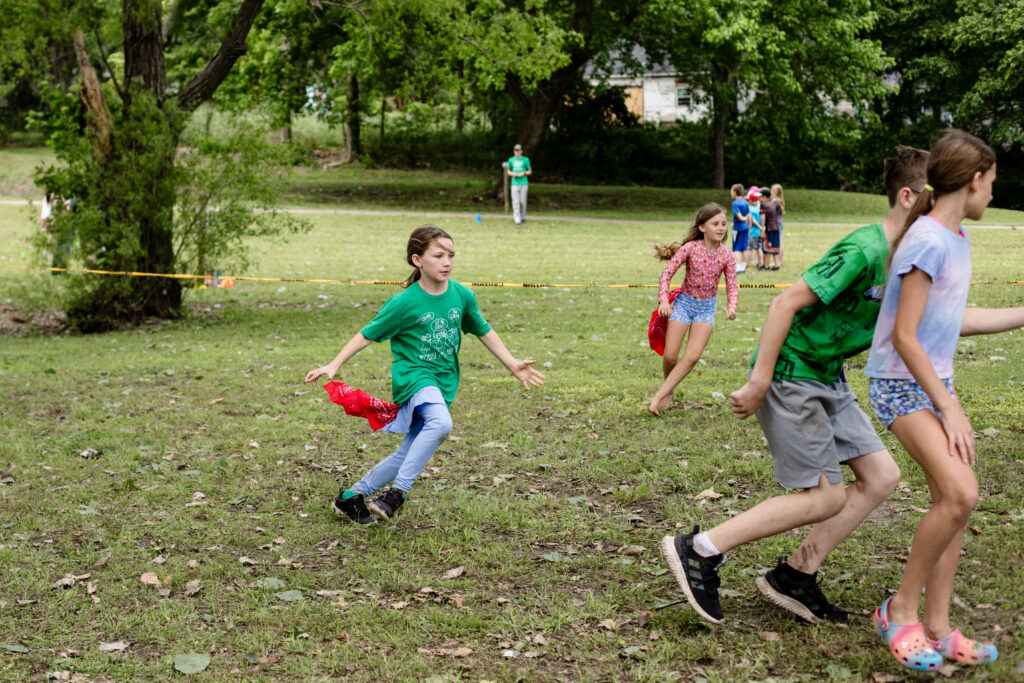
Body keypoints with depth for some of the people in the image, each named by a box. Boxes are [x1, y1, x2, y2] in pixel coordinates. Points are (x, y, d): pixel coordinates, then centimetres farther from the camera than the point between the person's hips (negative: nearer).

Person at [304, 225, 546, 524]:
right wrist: (333, 365, -10)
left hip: (444, 382, 6)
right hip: (413, 375, -6)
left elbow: (483, 331, 15)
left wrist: (513, 365, 14)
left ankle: (352, 496, 25)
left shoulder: (462, 295, 0)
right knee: (440, 423, -35)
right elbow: (367, 335, -5)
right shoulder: (405, 302, -12)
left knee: (409, 453, 8)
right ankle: (399, 492, -24)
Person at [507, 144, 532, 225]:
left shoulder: (525, 160, 4)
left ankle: (523, 217, 21)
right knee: (516, 202, -8)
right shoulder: (511, 160, 9)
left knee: (523, 202, 1)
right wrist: (512, 174, -5)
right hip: (515, 184, 1)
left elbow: (530, 171, 9)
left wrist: (523, 173, -10)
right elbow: (508, 171, 17)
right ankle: (517, 220, -10)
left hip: (523, 184, -1)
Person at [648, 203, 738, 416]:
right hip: (684, 302, -1)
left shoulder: (726, 256, -8)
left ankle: (659, 396, -9)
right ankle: (668, 392, 26)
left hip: (707, 308, 1)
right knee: (670, 356, -4)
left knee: (693, 356, -16)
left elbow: (732, 286, -4)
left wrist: (731, 307, -24)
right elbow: (668, 272, -14)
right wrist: (663, 300, -28)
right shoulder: (690, 248, -15)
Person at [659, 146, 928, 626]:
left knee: (881, 476, 5)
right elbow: (786, 302, -24)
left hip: (827, 377, 9)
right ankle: (698, 551, 0)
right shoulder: (864, 251, -23)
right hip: (790, 374, -9)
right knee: (825, 497, -6)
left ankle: (795, 575, 12)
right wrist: (759, 382, -23)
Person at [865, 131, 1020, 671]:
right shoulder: (928, 242, -19)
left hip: (934, 381, 9)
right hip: (900, 386, -9)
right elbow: (904, 337, -20)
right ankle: (901, 611, -6)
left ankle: (936, 628, 12)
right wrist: (948, 407, -18)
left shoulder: (956, 238, 8)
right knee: (960, 493, -21)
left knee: (954, 501, 4)